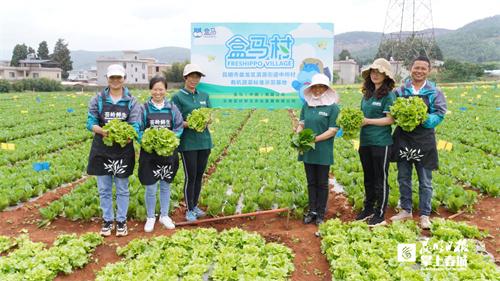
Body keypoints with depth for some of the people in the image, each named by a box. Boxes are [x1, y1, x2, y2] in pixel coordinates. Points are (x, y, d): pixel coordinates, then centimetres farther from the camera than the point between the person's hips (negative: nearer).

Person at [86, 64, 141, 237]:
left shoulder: (131, 101, 0)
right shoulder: (98, 99, 2)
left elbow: (134, 125, -6)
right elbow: (91, 122, -2)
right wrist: (102, 130, -24)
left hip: (123, 150, -1)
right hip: (102, 150, 1)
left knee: (122, 189, 9)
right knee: (104, 189, 9)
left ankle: (121, 220, 23)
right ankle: (107, 220, 25)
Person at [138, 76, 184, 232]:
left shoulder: (172, 108, 1)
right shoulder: (144, 108, -4)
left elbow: (179, 128, 0)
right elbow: (138, 130, -3)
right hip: (149, 153, -2)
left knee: (166, 186, 14)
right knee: (151, 188, 2)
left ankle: (164, 216, 29)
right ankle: (150, 218, 21)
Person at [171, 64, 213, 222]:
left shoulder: (204, 96, 13)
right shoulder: (178, 97, -2)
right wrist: (189, 124, -24)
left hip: (204, 140, 5)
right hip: (188, 142, -5)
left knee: (199, 175, 12)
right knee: (190, 176, -1)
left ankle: (195, 205, 27)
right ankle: (189, 210, 13)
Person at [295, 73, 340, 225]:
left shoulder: (332, 107, -8)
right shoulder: (306, 105, 7)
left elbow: (333, 130, -12)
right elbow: (301, 124, 10)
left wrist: (315, 139, -20)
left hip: (323, 151, -4)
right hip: (307, 151, 4)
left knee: (322, 183, 8)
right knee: (311, 182, 14)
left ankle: (321, 213, 20)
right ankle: (312, 211, 25)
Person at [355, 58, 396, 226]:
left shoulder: (388, 95, -8)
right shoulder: (367, 93, 12)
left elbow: (390, 119, -14)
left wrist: (368, 121, -17)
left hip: (381, 143, -7)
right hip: (365, 142, 7)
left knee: (380, 180, 3)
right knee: (368, 178, 17)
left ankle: (380, 215, 14)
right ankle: (368, 209, 31)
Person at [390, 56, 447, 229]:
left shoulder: (434, 93, 0)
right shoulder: (400, 90, 6)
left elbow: (440, 115, -7)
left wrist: (424, 119, -25)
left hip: (424, 141, -2)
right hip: (403, 139, 2)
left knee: (425, 182, 5)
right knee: (403, 178, 12)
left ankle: (424, 215, 17)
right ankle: (406, 210, 27)